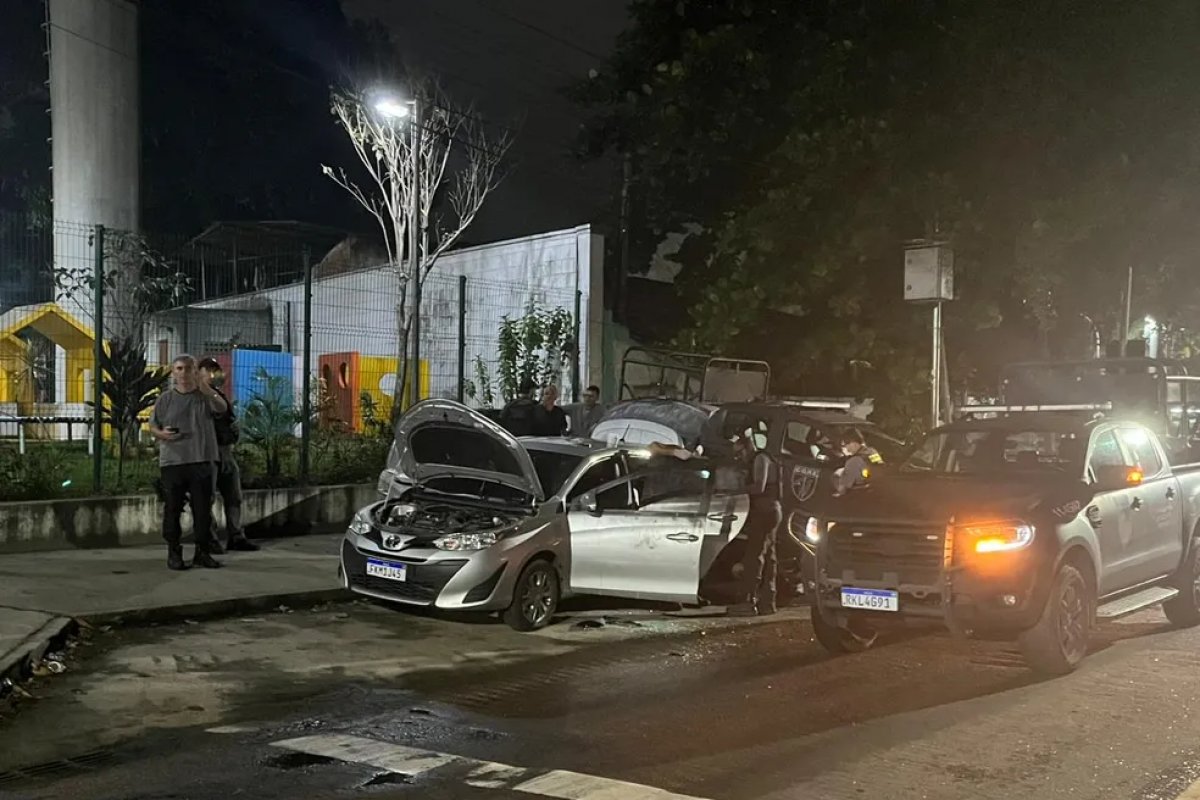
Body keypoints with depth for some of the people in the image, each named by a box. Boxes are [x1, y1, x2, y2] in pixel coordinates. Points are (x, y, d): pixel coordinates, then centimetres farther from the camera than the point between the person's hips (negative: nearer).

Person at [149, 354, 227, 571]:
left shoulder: (205, 396, 5)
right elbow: (152, 427, 10)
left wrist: (208, 390, -33)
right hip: (172, 461, 0)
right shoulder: (165, 399, 7)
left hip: (201, 461, 0)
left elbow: (223, 408, -15)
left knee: (203, 509, 5)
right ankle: (174, 553, 11)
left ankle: (202, 552, 15)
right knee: (173, 509, 2)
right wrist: (161, 434, -13)